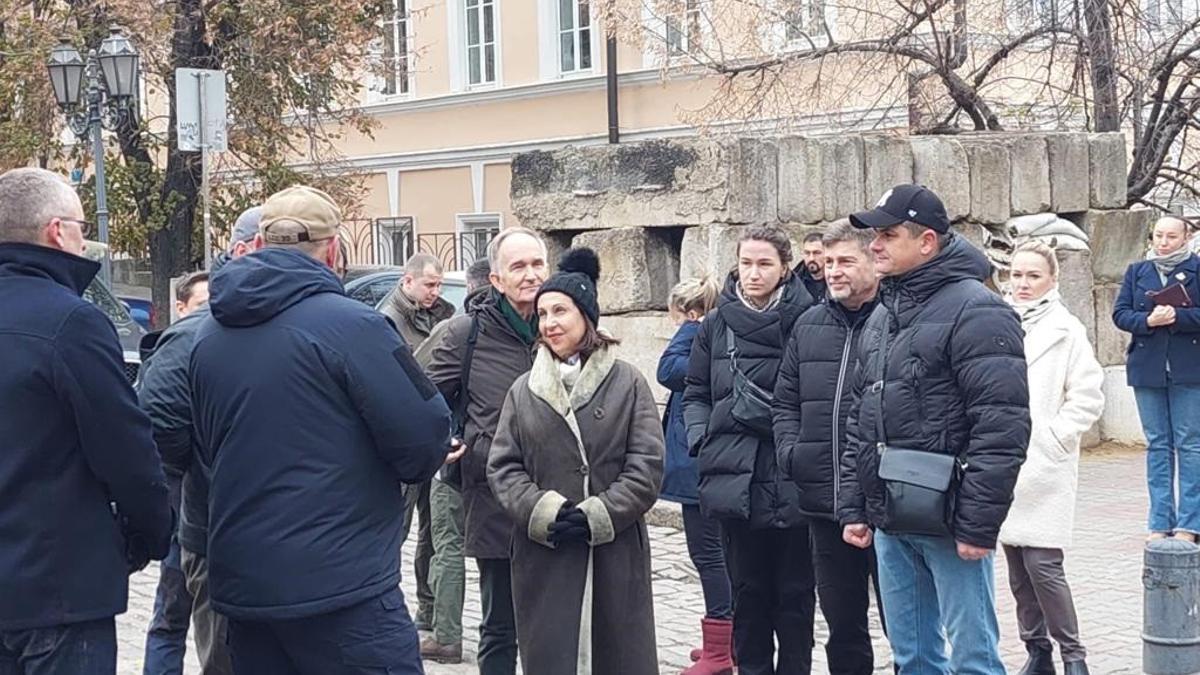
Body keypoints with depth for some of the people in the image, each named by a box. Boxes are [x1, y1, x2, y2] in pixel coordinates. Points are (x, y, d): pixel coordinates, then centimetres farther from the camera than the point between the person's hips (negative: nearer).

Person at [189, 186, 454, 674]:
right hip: (341, 581, -7)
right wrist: (417, 461, 8)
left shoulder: (209, 335, 8)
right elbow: (425, 439, -13)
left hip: (240, 582, 7)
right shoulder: (351, 325, -13)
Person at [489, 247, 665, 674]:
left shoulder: (627, 383, 1)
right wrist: (541, 512, -13)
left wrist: (598, 516, -15)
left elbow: (647, 466, -5)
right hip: (543, 555, 2)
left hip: (616, 554, -2)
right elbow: (502, 467, 4)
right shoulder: (523, 390, 9)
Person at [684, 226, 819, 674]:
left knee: (795, 592, 8)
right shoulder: (717, 326, 6)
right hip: (736, 480, 3)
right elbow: (695, 395, 14)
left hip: (794, 481, -3)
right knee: (748, 590, 11)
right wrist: (703, 443, 1)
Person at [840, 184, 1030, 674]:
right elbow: (860, 421, 20)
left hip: (948, 524, -8)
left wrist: (978, 524, -20)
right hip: (890, 523, 8)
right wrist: (853, 506, 14)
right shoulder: (882, 316, 16)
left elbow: (1002, 427, -18)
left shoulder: (975, 312, -11)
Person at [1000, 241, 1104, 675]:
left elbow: (1088, 397, -5)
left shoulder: (1066, 330, -2)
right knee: (1017, 569, 8)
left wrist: (1053, 437, -10)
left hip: (1044, 468, -4)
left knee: (1042, 564, -10)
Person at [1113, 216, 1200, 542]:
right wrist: (1148, 321, -13)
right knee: (1157, 445, 7)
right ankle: (1160, 522, 10)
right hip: (1147, 369, 3)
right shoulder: (1137, 272, 12)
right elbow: (1120, 313, 4)